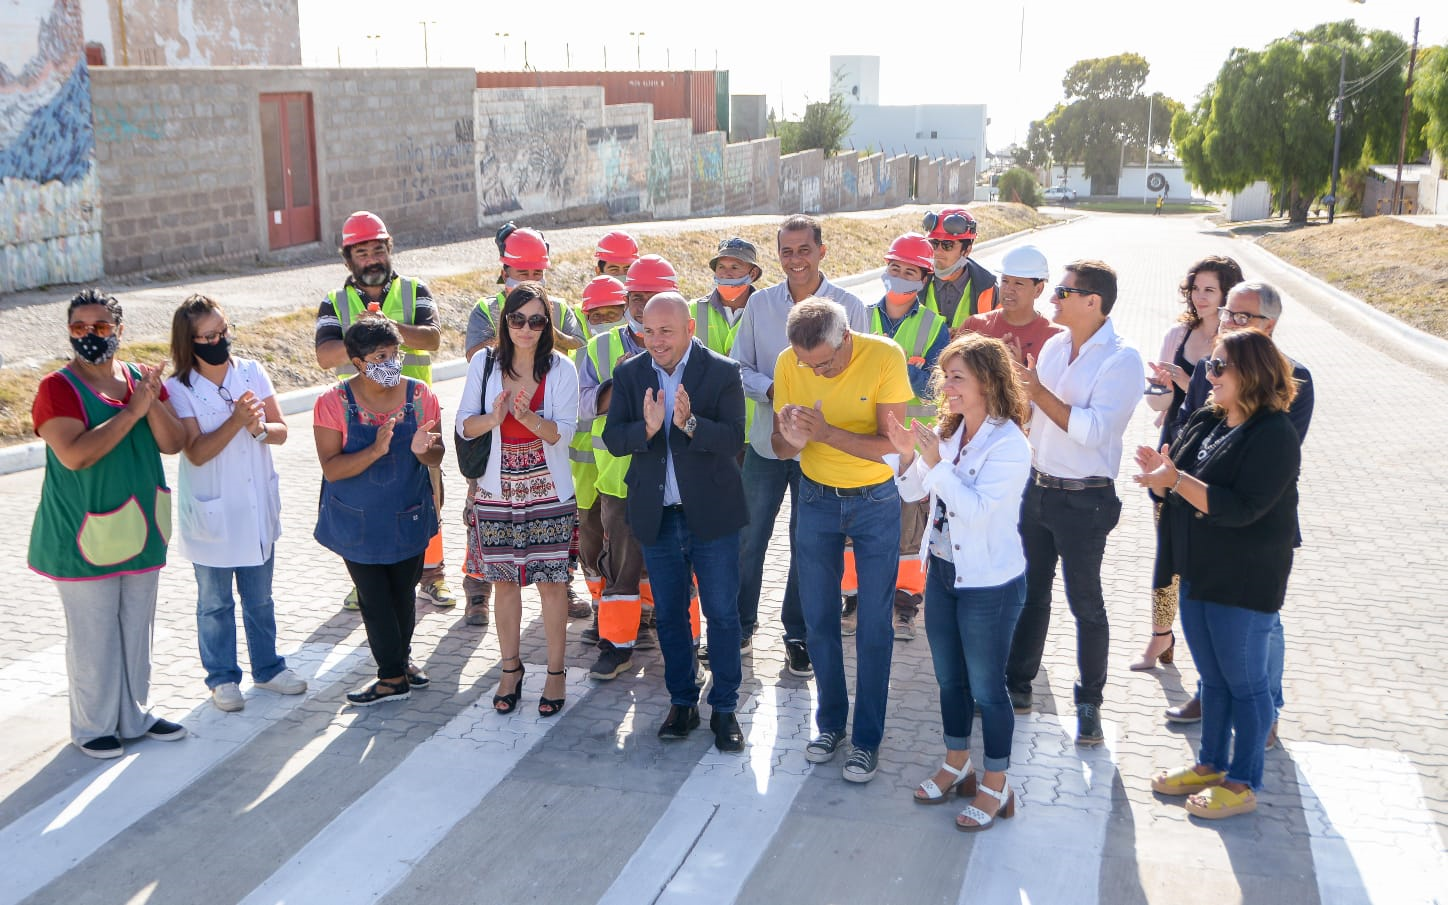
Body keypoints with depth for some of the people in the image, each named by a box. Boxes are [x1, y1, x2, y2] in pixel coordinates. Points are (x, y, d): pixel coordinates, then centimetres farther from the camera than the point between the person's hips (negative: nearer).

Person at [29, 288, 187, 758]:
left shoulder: (141, 378, 5)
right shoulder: (58, 388, -11)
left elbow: (173, 444, -2)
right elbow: (74, 455, -24)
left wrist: (152, 402, -19)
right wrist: (132, 410, -21)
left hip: (140, 529, 6)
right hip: (85, 536, -5)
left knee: (137, 627, 16)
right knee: (93, 633, 4)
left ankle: (134, 715, 31)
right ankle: (93, 727, 21)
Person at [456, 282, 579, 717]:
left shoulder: (560, 368, -5)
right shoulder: (484, 363, 0)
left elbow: (563, 431, -11)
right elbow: (464, 425, -1)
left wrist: (527, 416, -29)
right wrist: (494, 418, -22)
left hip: (548, 492, -2)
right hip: (497, 491, 2)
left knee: (550, 579, 2)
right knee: (503, 579, 10)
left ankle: (556, 671, 15)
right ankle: (510, 668, 25)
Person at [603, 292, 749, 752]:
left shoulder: (722, 372, -9)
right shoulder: (629, 374, 1)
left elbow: (734, 439, -15)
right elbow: (613, 439, -6)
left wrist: (690, 423, -32)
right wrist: (646, 428, -26)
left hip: (711, 512, -3)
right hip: (656, 516, 3)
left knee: (722, 613, 5)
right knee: (669, 614, 14)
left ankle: (725, 708, 18)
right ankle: (682, 702, 29)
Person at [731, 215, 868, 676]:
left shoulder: (849, 305, -5)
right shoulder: (759, 303, 1)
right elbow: (738, 367, 5)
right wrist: (771, 390, -15)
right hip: (766, 441, 2)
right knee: (749, 538, 8)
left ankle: (798, 636, 26)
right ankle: (740, 626, 28)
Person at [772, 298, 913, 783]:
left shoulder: (885, 357, -22)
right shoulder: (788, 363, -12)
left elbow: (891, 445, -23)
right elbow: (780, 447, -5)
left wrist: (826, 433, -35)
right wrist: (792, 438, -29)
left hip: (875, 501, -3)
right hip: (816, 499, 3)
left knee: (874, 626, 1)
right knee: (819, 619, 11)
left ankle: (867, 738, 13)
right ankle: (830, 721, 28)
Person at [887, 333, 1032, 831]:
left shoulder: (1009, 445, -20)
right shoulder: (948, 433, 1)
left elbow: (976, 509, -29)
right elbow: (912, 492, 8)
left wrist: (935, 462, -27)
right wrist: (908, 456, -10)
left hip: (989, 584, -7)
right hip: (943, 570, 7)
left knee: (986, 687, 6)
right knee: (949, 679, 20)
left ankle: (996, 787, 23)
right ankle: (957, 765, 40)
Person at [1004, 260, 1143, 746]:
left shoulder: (1122, 360, -15)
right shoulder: (1054, 345, 6)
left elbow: (1093, 429, -26)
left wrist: (1040, 392, -23)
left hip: (1084, 500, -7)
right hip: (1038, 487, 7)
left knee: (1085, 604, 6)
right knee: (1030, 593, 16)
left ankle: (1089, 702, 21)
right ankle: (1017, 686, 29)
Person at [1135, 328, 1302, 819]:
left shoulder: (1274, 434, -18)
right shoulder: (1206, 421, 6)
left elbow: (1240, 508, -26)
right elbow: (1178, 490, 10)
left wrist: (1175, 478, -30)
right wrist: (1161, 472, -12)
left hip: (1245, 582, -8)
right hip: (1199, 572, 8)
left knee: (1244, 682, 6)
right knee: (1212, 679, 19)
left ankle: (1243, 783, 19)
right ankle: (1211, 765, 33)